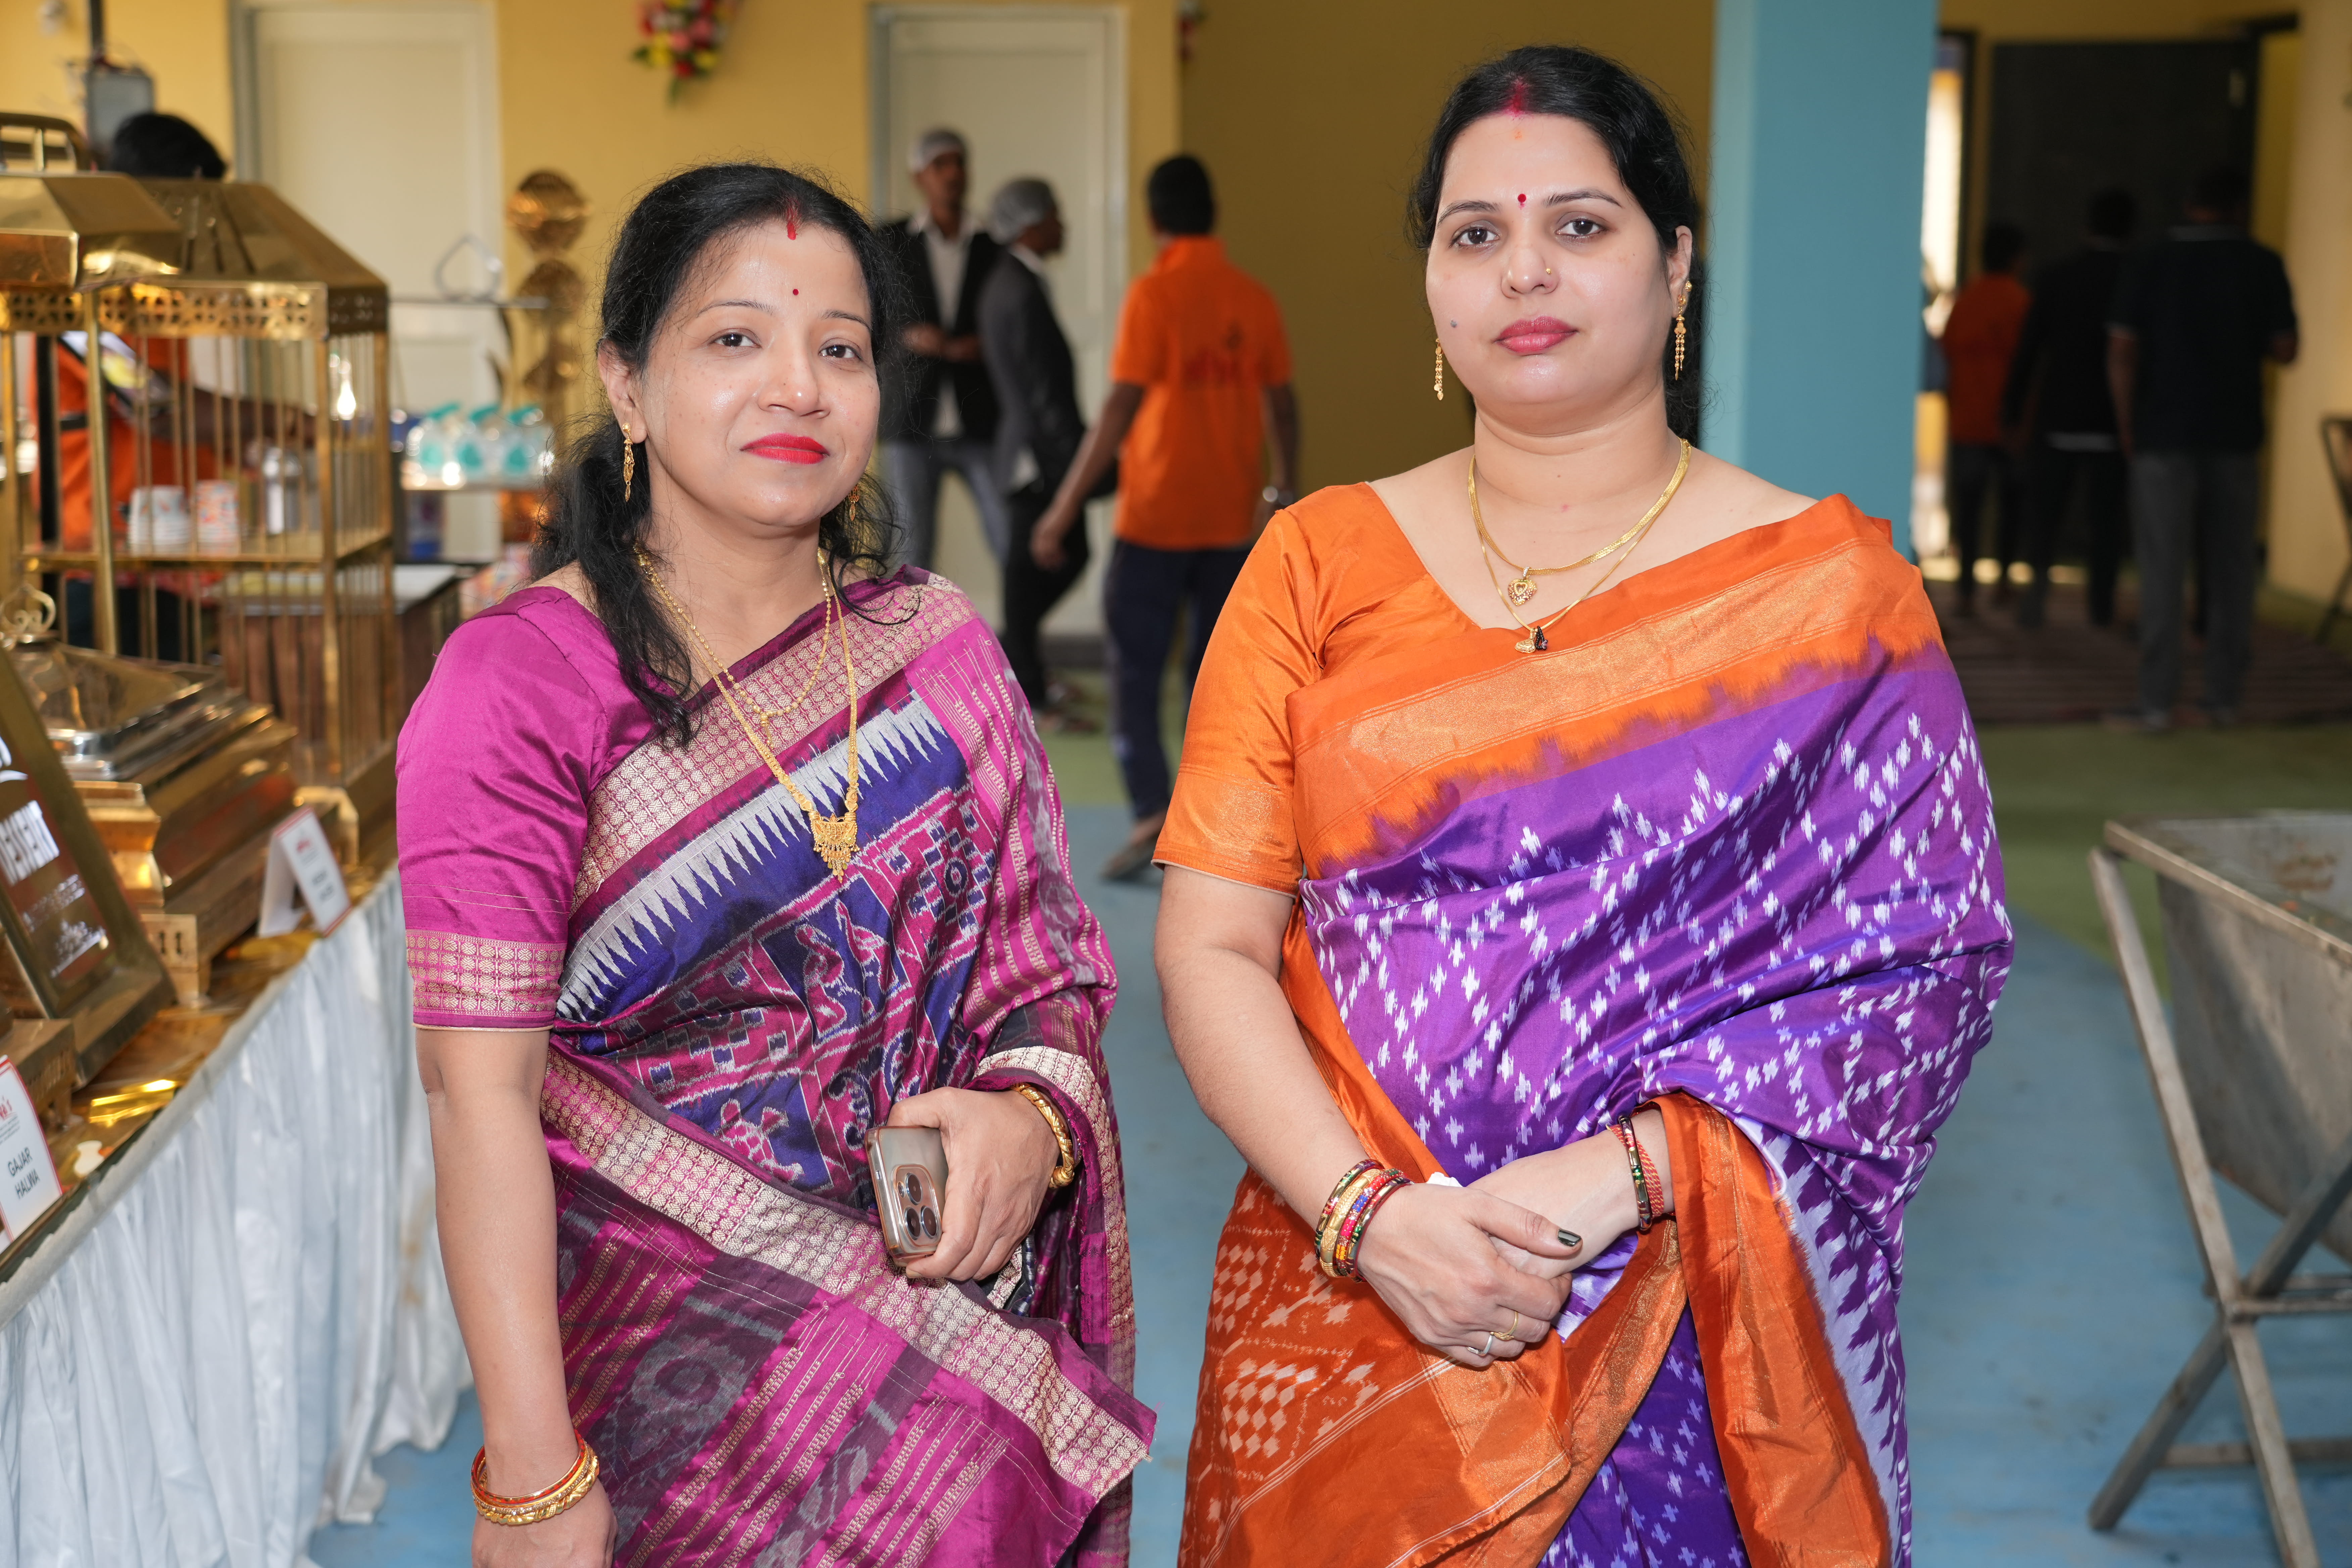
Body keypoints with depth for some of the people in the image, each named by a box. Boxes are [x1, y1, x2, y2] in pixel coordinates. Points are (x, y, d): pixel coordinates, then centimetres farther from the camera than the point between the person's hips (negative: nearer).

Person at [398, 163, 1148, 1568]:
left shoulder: (938, 649, 3)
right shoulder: (522, 681, -10)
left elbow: (1050, 979, 6)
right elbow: (481, 1084, -15)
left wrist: (1029, 1117, -16)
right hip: (663, 1356, -3)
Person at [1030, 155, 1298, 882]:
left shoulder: (1154, 294, -12)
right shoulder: (1255, 298, 3)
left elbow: (1120, 412, -16)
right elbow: (1282, 405, 8)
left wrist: (1064, 511, -13)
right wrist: (1280, 492, 23)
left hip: (1156, 518, -5)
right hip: (1230, 517, 5)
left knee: (1134, 668, 4)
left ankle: (1152, 813, -9)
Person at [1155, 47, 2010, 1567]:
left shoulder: (1828, 589, 0)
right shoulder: (1321, 561, 3)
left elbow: (1923, 959, -7)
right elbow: (1211, 946, -2)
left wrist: (1621, 1179, -19)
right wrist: (1368, 1216, -16)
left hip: (1693, 1340, -1)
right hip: (1342, 1305, 2)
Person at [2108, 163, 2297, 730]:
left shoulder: (2152, 263, 0)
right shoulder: (2262, 265, 0)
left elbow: (2121, 352, -4)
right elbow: (2285, 350, 0)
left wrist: (2127, 427, 4)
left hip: (2164, 434, -1)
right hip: (2235, 435, 1)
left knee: (2162, 569, -1)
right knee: (2232, 568, 9)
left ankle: (2157, 701, -4)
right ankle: (2225, 696, 12)